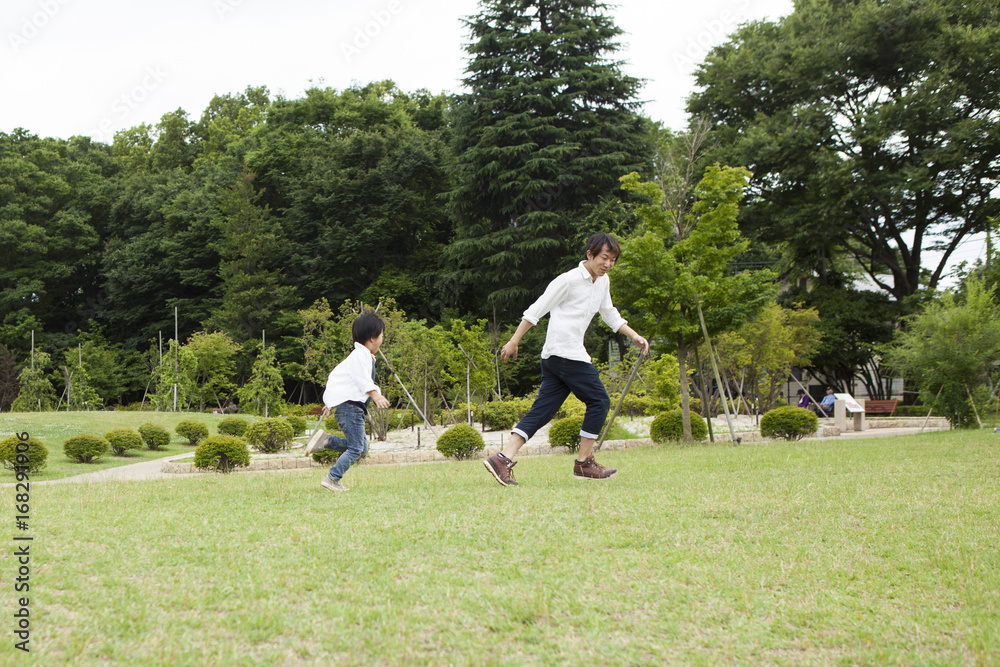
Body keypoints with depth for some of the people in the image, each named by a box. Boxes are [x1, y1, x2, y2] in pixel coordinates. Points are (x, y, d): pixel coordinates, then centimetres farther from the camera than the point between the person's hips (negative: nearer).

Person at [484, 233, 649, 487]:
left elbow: (610, 314, 32)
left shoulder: (603, 282, 17)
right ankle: (584, 463, 4)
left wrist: (633, 335, 23)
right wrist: (514, 341, -5)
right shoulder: (568, 280, -9)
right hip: (565, 352, -9)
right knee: (599, 401, -3)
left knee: (543, 410, 1)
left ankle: (502, 458, -5)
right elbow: (536, 310, -7)